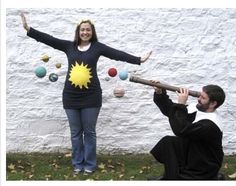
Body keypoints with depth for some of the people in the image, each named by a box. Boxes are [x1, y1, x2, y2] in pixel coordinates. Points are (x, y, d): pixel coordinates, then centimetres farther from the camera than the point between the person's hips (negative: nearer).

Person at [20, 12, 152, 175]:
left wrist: (138, 60, -19)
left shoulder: (97, 47, -1)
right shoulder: (69, 46, 5)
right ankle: (78, 164, 25)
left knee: (89, 132, 7)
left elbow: (117, 54, -9)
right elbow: (48, 39, 3)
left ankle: (90, 164, 21)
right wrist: (28, 29, -3)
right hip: (71, 96, 2)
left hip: (91, 97, -2)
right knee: (75, 132, 12)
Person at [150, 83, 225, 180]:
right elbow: (170, 110, 3)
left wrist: (181, 104, -34)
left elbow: (181, 130, -40)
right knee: (168, 142, -12)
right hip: (189, 151, 8)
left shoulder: (210, 124, -32)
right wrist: (160, 94, -12)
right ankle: (170, 175, 6)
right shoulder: (196, 108, -6)